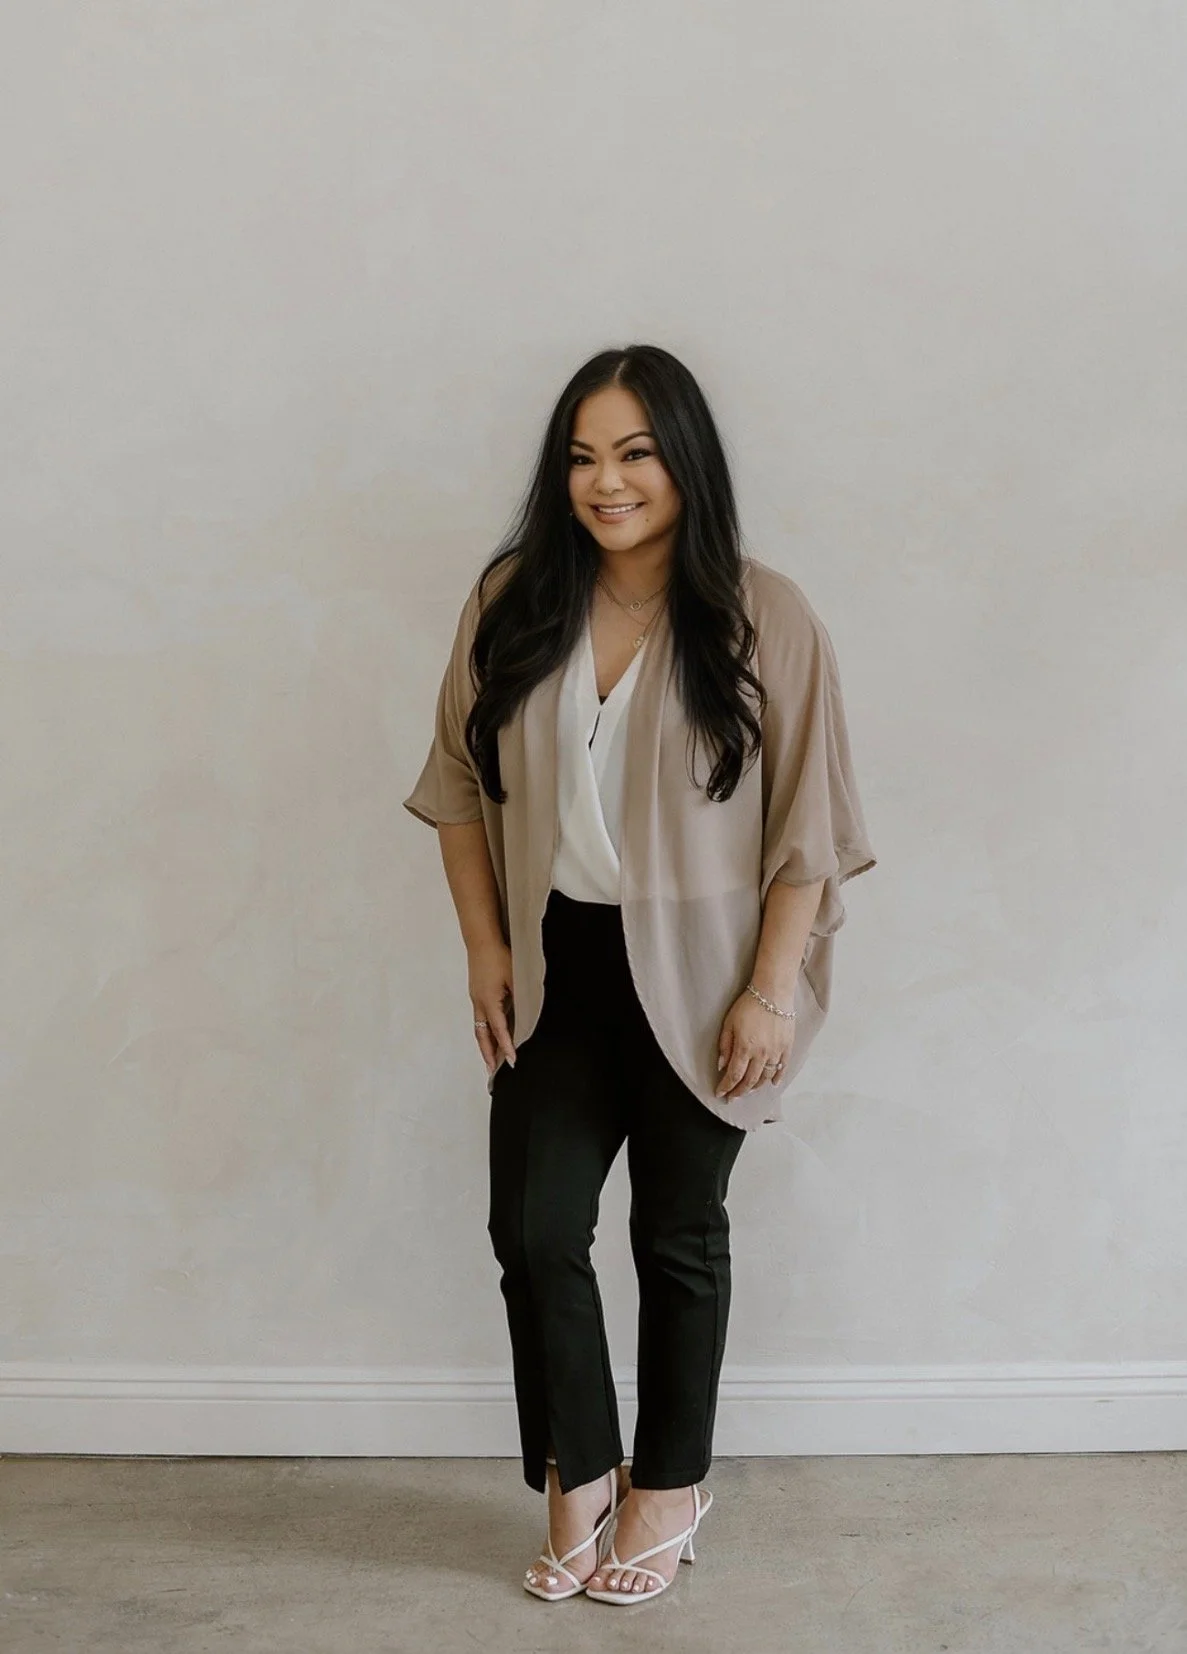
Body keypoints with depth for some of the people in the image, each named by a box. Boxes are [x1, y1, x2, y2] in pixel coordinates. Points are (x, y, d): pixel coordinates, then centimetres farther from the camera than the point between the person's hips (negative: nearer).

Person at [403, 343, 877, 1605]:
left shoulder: (764, 619, -10)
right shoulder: (511, 603, 0)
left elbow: (808, 827, -8)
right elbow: (458, 784, 7)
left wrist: (771, 993, -12)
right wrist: (485, 946, 2)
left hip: (695, 976, -3)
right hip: (556, 970, 3)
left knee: (678, 1238, 11)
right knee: (532, 1229, 3)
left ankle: (669, 1485, 31)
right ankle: (579, 1477, 26)